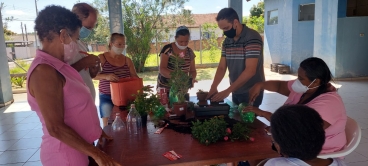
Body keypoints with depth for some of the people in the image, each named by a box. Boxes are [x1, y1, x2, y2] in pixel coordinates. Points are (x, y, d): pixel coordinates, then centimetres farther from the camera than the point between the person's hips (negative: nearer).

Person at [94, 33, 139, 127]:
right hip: (106, 97, -3)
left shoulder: (127, 60, 7)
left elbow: (134, 77, 7)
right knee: (108, 123, -4)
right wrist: (106, 76, -31)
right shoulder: (101, 58, -4)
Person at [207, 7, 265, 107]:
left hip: (251, 92, -6)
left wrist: (227, 91, -26)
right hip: (236, 92, 6)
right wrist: (213, 87, -12)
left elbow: (250, 71, -24)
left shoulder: (252, 38, -18)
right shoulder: (227, 41, 4)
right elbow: (221, 67, 4)